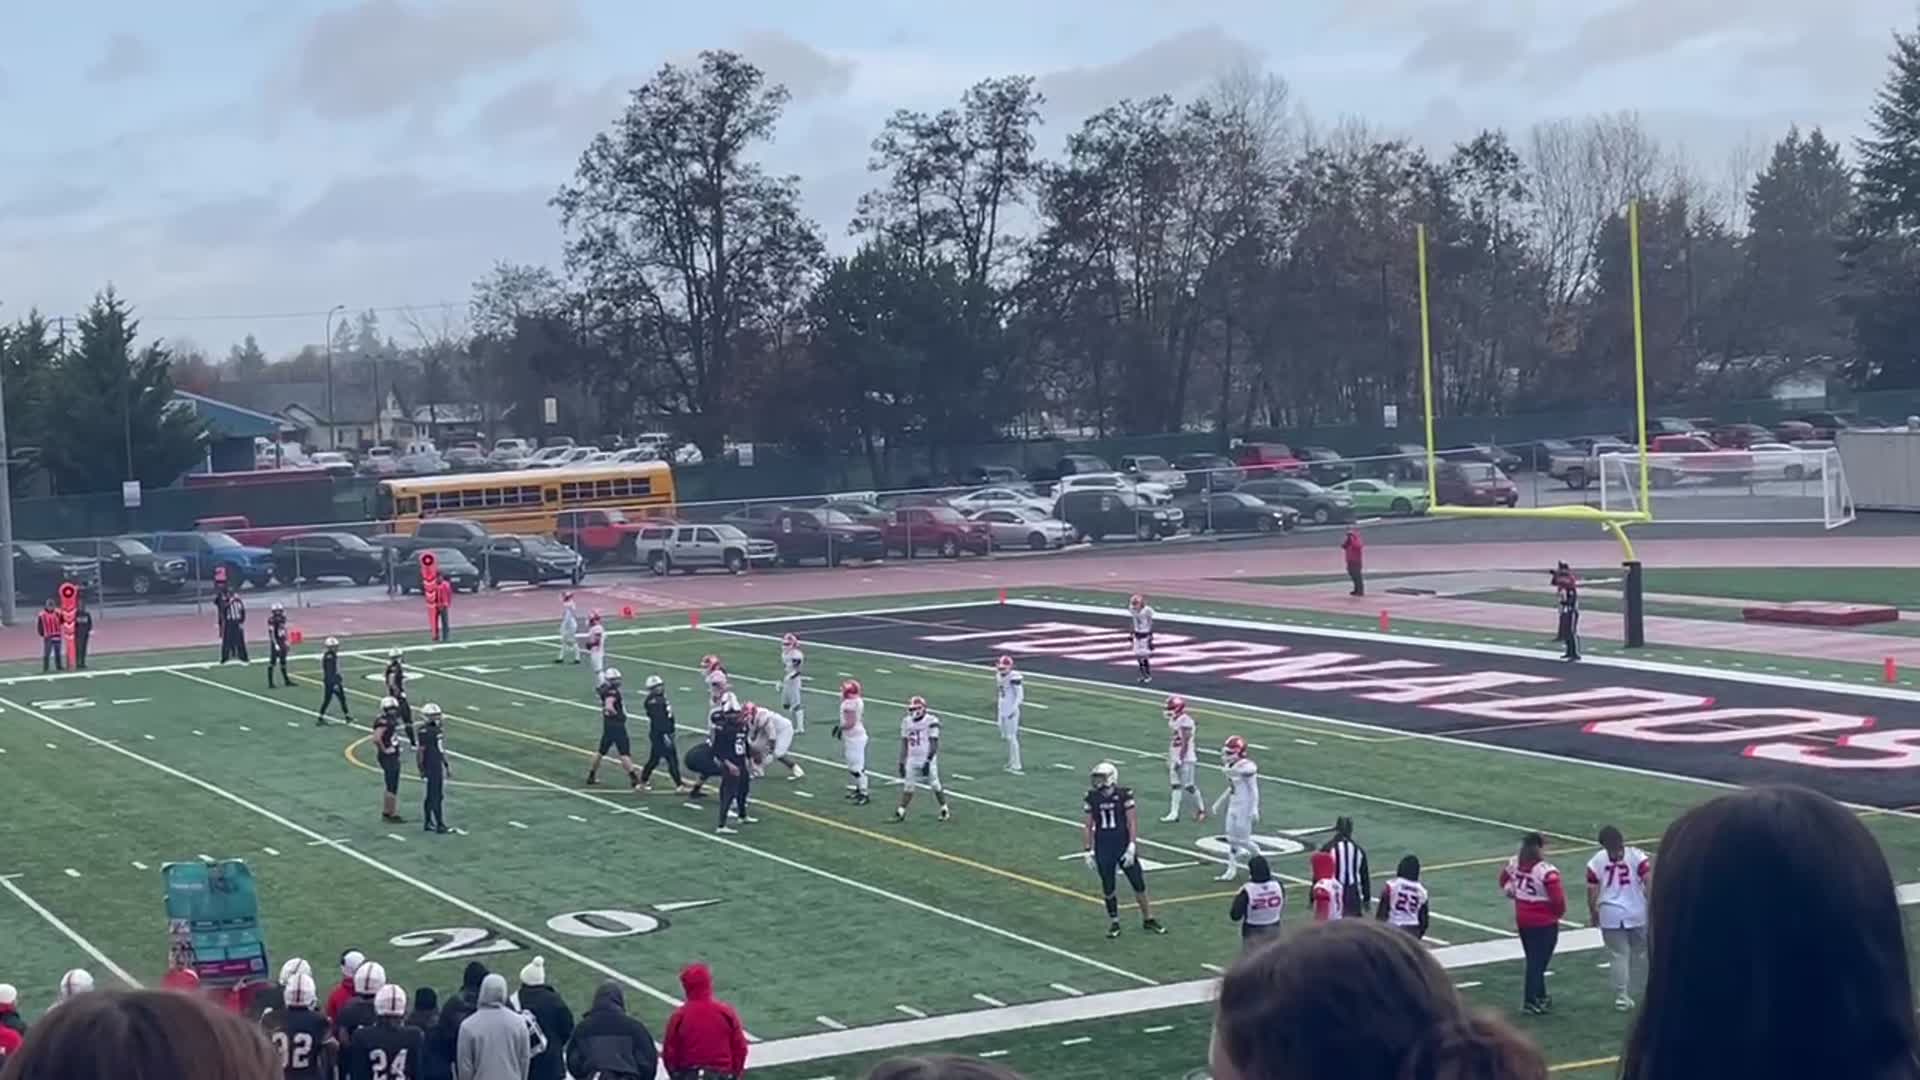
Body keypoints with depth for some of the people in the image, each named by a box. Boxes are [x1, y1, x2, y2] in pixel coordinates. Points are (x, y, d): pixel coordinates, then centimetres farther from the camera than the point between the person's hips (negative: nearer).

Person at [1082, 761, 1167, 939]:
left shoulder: (1124, 795, -10)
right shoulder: (1092, 798, -1)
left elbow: (1132, 823, -8)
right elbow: (1088, 826, 4)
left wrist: (1131, 847, -14)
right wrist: (1088, 851, 2)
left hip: (1124, 846, -2)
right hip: (1103, 849, 2)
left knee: (1138, 884, 4)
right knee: (1108, 888, 7)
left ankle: (1148, 920, 18)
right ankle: (1114, 923, 20)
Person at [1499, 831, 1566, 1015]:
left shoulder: (1514, 864, -2)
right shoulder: (1546, 872, -24)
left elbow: (1504, 879, 16)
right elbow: (1558, 899, -23)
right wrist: (1559, 912, -4)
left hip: (1522, 920, 7)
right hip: (1545, 923, -7)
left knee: (1533, 959, 19)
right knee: (1539, 961, 3)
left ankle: (1540, 995, 32)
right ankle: (1530, 1001, 5)